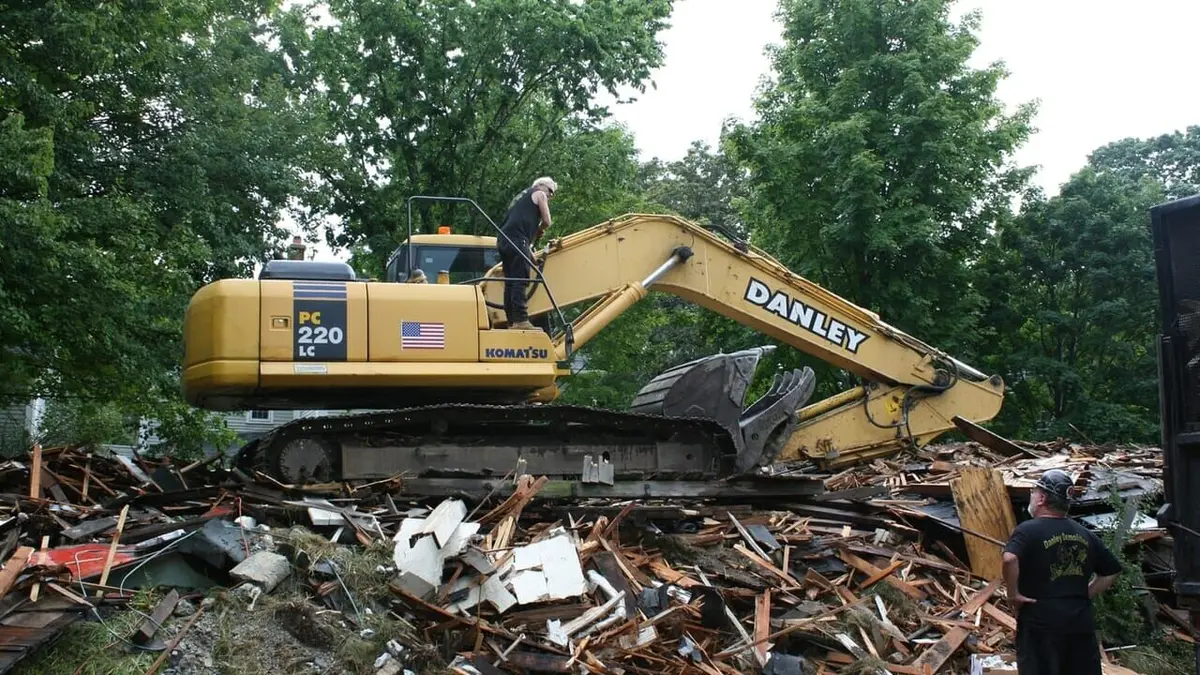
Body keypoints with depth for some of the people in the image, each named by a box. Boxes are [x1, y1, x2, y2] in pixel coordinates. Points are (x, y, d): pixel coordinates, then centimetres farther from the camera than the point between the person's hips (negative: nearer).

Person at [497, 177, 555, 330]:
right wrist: (538, 233, 24)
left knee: (510, 283, 7)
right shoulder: (539, 194, 10)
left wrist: (530, 253, 32)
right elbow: (546, 221, 3)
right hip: (517, 240, -8)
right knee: (520, 281, -13)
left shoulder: (521, 197, 35)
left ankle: (512, 322, 5)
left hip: (503, 240, 8)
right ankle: (520, 321, -20)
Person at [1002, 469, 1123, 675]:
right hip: (1081, 621, 6)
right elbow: (1112, 571, 22)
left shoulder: (1028, 530, -8)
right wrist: (1085, 595, 17)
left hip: (1041, 622, -5)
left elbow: (1010, 559, -27)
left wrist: (1013, 594, -14)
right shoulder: (1085, 535, 13)